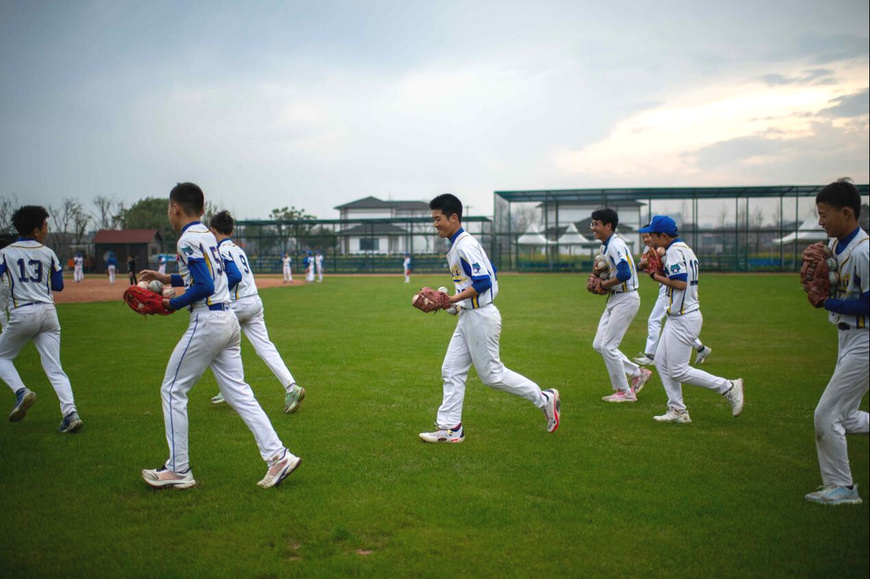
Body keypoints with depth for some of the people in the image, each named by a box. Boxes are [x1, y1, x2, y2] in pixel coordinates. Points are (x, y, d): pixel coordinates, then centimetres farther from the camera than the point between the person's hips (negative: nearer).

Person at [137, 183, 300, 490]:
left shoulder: (188, 240, -12)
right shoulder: (208, 236, 16)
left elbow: (204, 286, -20)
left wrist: (171, 304, -9)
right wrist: (165, 278, 30)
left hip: (207, 322, -9)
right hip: (229, 320, 9)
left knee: (172, 390, 4)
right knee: (238, 391, 9)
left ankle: (178, 470, 10)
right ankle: (278, 455, 2)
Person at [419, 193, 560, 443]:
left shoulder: (465, 245, -17)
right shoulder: (457, 245, 13)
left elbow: (483, 282, -23)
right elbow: (490, 271, 20)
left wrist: (452, 300, -23)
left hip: (480, 317, -10)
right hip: (467, 317, 10)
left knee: (491, 374, -1)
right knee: (451, 371, 8)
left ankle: (545, 399, 12)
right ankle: (450, 428, 12)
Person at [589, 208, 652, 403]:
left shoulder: (616, 245, -19)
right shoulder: (605, 246, 12)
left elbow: (625, 273, -31)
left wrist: (606, 284, -16)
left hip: (626, 299, -10)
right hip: (614, 300, 10)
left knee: (608, 346, -7)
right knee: (598, 345, 9)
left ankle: (624, 392, 5)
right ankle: (638, 373, 19)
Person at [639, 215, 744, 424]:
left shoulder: (674, 250, -16)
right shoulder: (685, 248, 15)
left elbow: (680, 283, -26)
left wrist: (657, 277, -12)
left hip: (683, 318, -10)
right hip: (678, 317, 11)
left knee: (678, 371, -5)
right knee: (661, 362, 12)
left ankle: (728, 387, 3)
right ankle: (677, 410, 14)